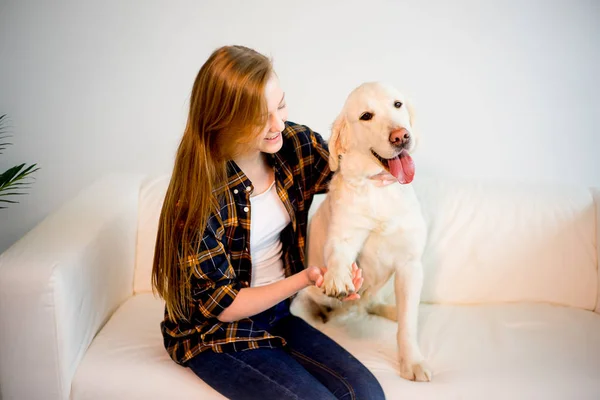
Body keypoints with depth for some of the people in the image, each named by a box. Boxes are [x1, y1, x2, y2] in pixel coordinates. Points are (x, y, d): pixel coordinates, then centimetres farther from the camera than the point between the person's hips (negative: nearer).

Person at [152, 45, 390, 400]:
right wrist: (305, 279, -24)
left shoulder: (294, 143, -10)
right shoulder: (200, 194, -24)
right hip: (216, 335, -5)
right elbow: (222, 305, -16)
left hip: (277, 315, 5)